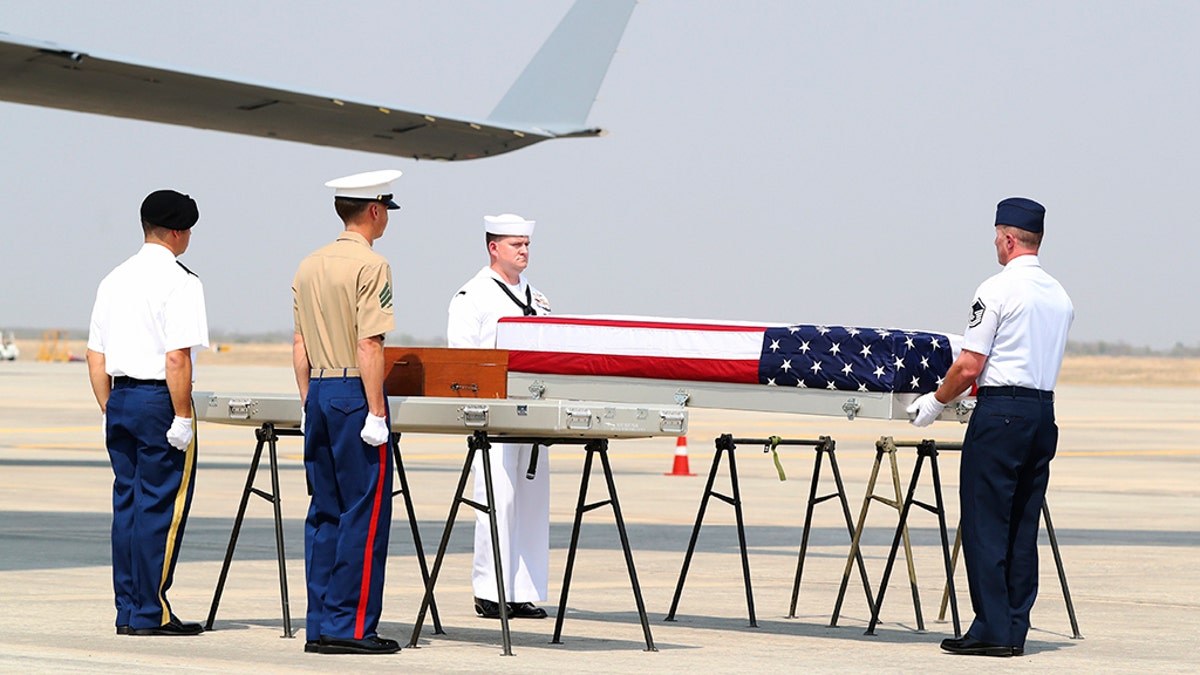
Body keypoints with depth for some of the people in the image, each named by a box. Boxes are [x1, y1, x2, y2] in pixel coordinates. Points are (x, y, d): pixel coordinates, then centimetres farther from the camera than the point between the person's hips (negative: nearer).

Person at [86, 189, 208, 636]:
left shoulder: (114, 280, 13)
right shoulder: (179, 282, -11)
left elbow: (95, 356, 14)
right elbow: (177, 357, -19)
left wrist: (109, 410, 19)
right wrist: (182, 417, -15)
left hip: (120, 399, 8)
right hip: (159, 399, -8)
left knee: (127, 502, 11)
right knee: (160, 507, -3)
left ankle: (127, 611, 14)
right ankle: (149, 612, -2)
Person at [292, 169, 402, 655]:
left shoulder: (308, 266, 13)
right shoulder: (370, 265, -11)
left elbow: (300, 346, 14)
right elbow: (369, 345, -17)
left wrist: (308, 402, 18)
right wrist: (376, 412, -16)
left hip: (318, 394, 8)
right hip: (355, 392, -8)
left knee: (325, 511, 10)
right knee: (365, 512, -4)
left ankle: (319, 627, 11)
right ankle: (350, 628, -5)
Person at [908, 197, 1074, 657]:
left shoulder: (997, 290, -10)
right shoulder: (1060, 296, 12)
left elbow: (969, 366, -12)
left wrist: (937, 401, 4)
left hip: (1001, 412, -7)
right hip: (1044, 412, 7)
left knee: (985, 522, -3)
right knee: (1023, 527, 9)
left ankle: (992, 630, -5)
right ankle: (1015, 630, 10)